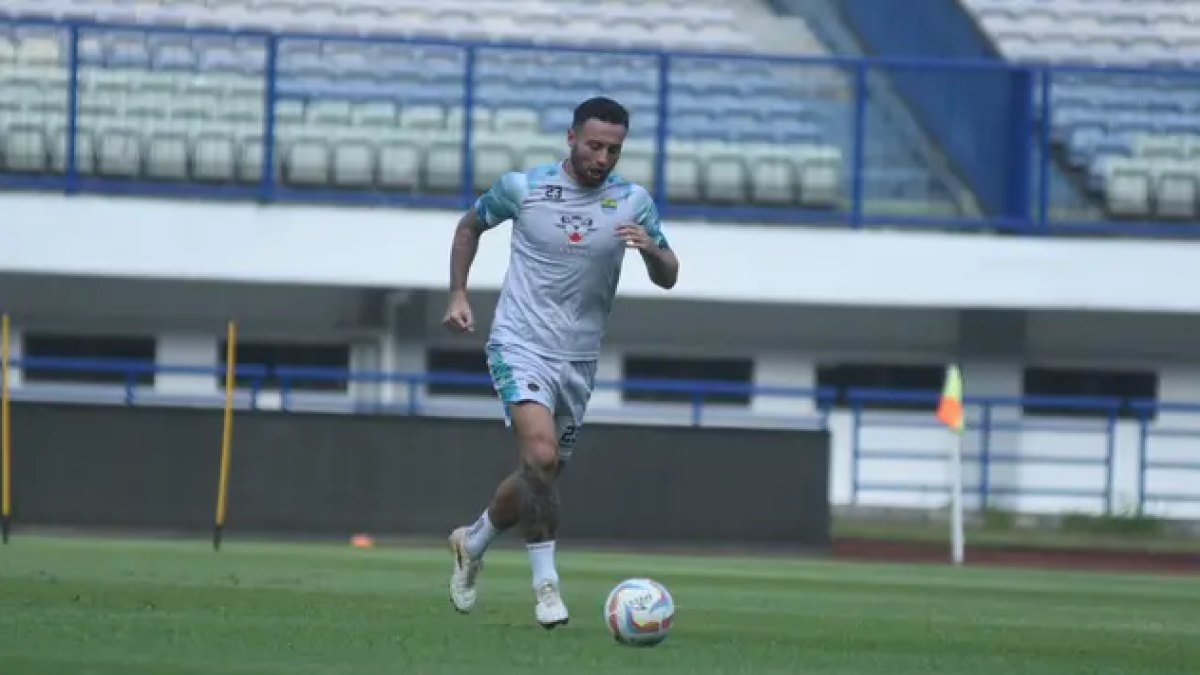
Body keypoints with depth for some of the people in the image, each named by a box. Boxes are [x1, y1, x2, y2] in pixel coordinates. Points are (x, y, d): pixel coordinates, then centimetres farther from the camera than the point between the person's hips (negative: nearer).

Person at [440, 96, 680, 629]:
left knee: (541, 476, 14)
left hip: (578, 360, 4)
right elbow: (470, 225, 13)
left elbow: (667, 279, 2)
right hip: (520, 346, -4)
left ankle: (473, 543, 42)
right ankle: (546, 583, -12)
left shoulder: (633, 202, -1)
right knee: (541, 455, -25)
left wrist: (651, 250, -21)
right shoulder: (522, 187, -5)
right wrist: (458, 294, 5)